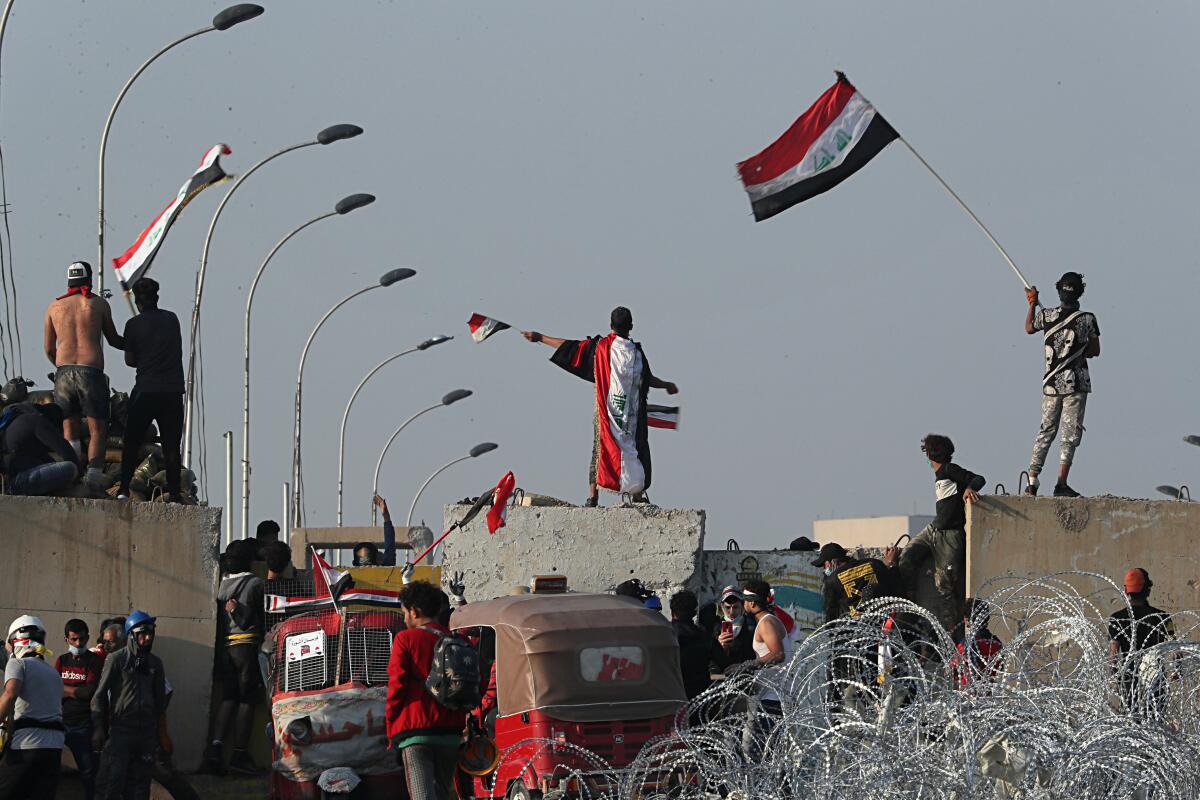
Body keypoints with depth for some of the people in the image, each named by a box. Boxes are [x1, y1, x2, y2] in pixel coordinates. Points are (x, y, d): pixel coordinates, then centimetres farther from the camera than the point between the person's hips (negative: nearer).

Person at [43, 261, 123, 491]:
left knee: (69, 428, 14)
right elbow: (113, 340, 17)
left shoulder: (55, 306, 13)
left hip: (64, 371, 3)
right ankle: (94, 474, -10)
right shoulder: (99, 303, 6)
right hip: (91, 371, -3)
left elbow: (49, 350, 17)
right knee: (98, 429, 4)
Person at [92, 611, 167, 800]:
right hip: (120, 727, -5)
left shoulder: (155, 663, 13)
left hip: (146, 732, 5)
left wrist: (158, 730, 17)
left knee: (140, 785, 6)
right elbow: (99, 695, -2)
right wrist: (98, 729, -8)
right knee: (112, 780, -11)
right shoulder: (116, 659, -1)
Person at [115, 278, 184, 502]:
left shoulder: (134, 324, -2)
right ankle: (174, 494, -3)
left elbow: (129, 360, 5)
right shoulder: (172, 320, 7)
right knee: (171, 446, 3)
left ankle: (124, 490, 2)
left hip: (145, 391, -2)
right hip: (173, 391, 2)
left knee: (131, 442, 9)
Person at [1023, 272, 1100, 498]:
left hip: (1051, 383, 3)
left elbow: (1029, 328, 18)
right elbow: (1095, 351, 2)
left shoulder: (1047, 316, -4)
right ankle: (1061, 483, -8)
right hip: (1076, 383, -3)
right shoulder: (1087, 319, -9)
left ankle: (1032, 480, 12)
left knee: (1046, 430, 14)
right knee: (1071, 432, 0)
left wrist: (1032, 303, 31)